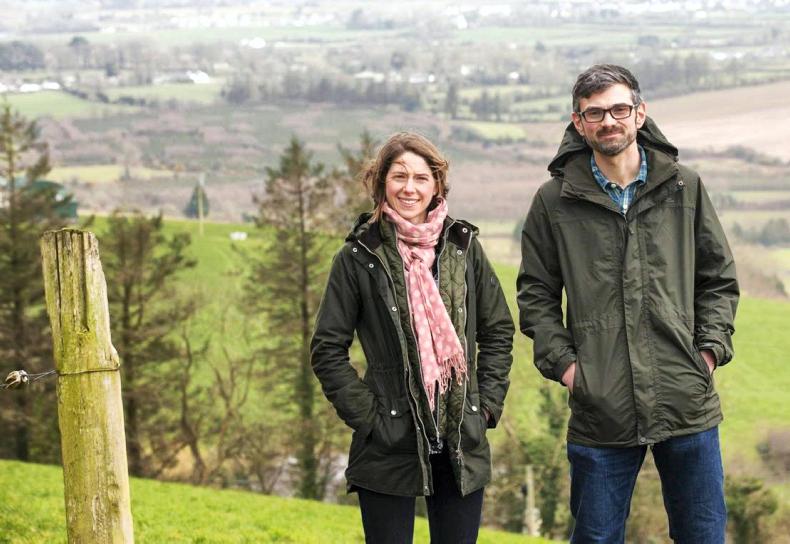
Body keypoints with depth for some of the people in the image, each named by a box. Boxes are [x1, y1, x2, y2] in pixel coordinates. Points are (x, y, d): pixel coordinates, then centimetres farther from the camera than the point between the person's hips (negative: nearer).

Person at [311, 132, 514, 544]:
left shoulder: (463, 247, 5)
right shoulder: (359, 258, -4)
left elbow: (498, 330, 13)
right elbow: (327, 350, -1)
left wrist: (488, 403, 4)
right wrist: (366, 414, -8)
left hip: (462, 445, 3)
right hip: (389, 447, -3)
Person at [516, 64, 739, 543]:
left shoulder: (684, 188, 6)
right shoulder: (555, 202, 2)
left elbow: (719, 279, 13)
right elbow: (536, 293, 8)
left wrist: (711, 347, 1)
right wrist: (561, 361, -3)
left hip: (689, 409, 1)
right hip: (600, 413, -1)